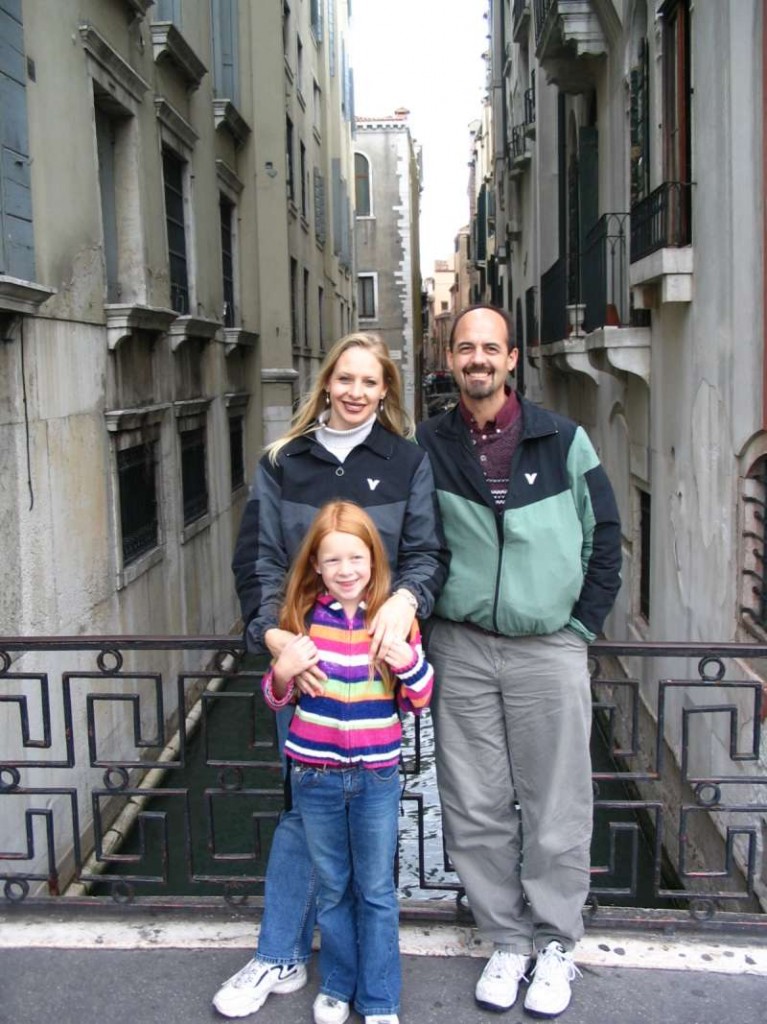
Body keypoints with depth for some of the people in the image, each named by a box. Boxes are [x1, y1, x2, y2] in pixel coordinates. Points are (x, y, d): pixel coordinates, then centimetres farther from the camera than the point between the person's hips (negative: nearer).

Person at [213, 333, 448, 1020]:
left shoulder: (407, 462, 4)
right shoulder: (282, 464, 7)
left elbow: (427, 551, -1)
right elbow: (257, 557, 1)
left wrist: (405, 599, -23)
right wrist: (274, 633, -15)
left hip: (375, 654, 0)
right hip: (301, 655, 1)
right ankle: (282, 957, 20)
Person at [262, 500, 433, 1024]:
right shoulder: (305, 616, -5)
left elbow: (419, 701, -1)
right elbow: (277, 698, 4)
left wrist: (410, 663, -21)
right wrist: (282, 672, -19)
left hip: (377, 775, -1)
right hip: (316, 774, 1)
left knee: (377, 891, 11)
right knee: (332, 888, 16)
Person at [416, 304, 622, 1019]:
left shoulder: (563, 440, 1)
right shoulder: (427, 446, 4)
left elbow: (606, 535, 6)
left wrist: (582, 622, 2)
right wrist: (427, 622, 1)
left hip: (549, 649, -1)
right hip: (460, 650, 2)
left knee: (556, 809, 6)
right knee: (476, 808, 8)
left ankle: (555, 945, 24)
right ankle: (508, 940, 26)